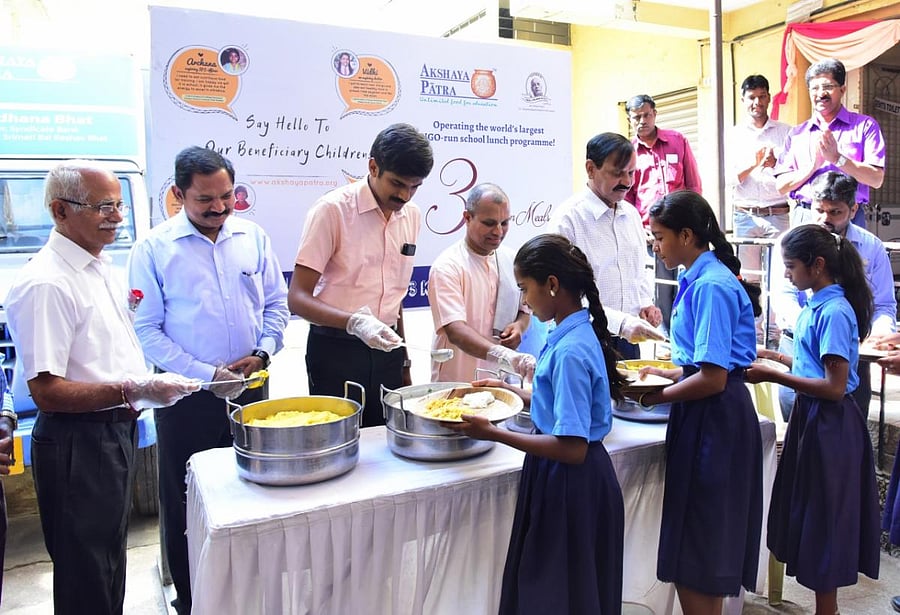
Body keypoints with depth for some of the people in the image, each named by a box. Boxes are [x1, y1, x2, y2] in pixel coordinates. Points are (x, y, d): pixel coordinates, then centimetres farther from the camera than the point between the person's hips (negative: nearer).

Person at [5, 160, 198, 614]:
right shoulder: (45, 283, -21)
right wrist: (134, 390, -30)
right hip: (77, 445, -9)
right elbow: (47, 391, -25)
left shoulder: (101, 266, 8)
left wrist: (149, 386, 11)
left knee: (111, 565, 24)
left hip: (117, 432, 9)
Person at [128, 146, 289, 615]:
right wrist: (207, 374, -15)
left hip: (250, 388, 3)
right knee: (185, 502, 10)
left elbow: (276, 303, 9)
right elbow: (147, 329, -9)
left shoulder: (253, 237, 3)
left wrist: (263, 352, -8)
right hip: (188, 396, -3)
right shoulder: (154, 248, -7)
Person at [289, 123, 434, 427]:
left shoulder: (412, 215, 6)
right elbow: (298, 298, -16)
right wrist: (355, 322, -32)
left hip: (386, 349, 5)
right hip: (336, 351, -5)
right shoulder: (333, 210, -14)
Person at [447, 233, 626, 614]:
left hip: (569, 483, -9)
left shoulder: (569, 351, -26)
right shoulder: (577, 333, 3)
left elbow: (573, 448, -27)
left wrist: (492, 434, -25)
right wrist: (511, 391, 15)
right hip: (563, 481, 9)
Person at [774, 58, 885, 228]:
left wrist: (837, 158, -10)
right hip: (803, 217, 2)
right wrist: (813, 166, -7)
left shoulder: (865, 126, 9)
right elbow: (781, 186, 8)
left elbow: (876, 179, -1)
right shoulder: (796, 133, 16)